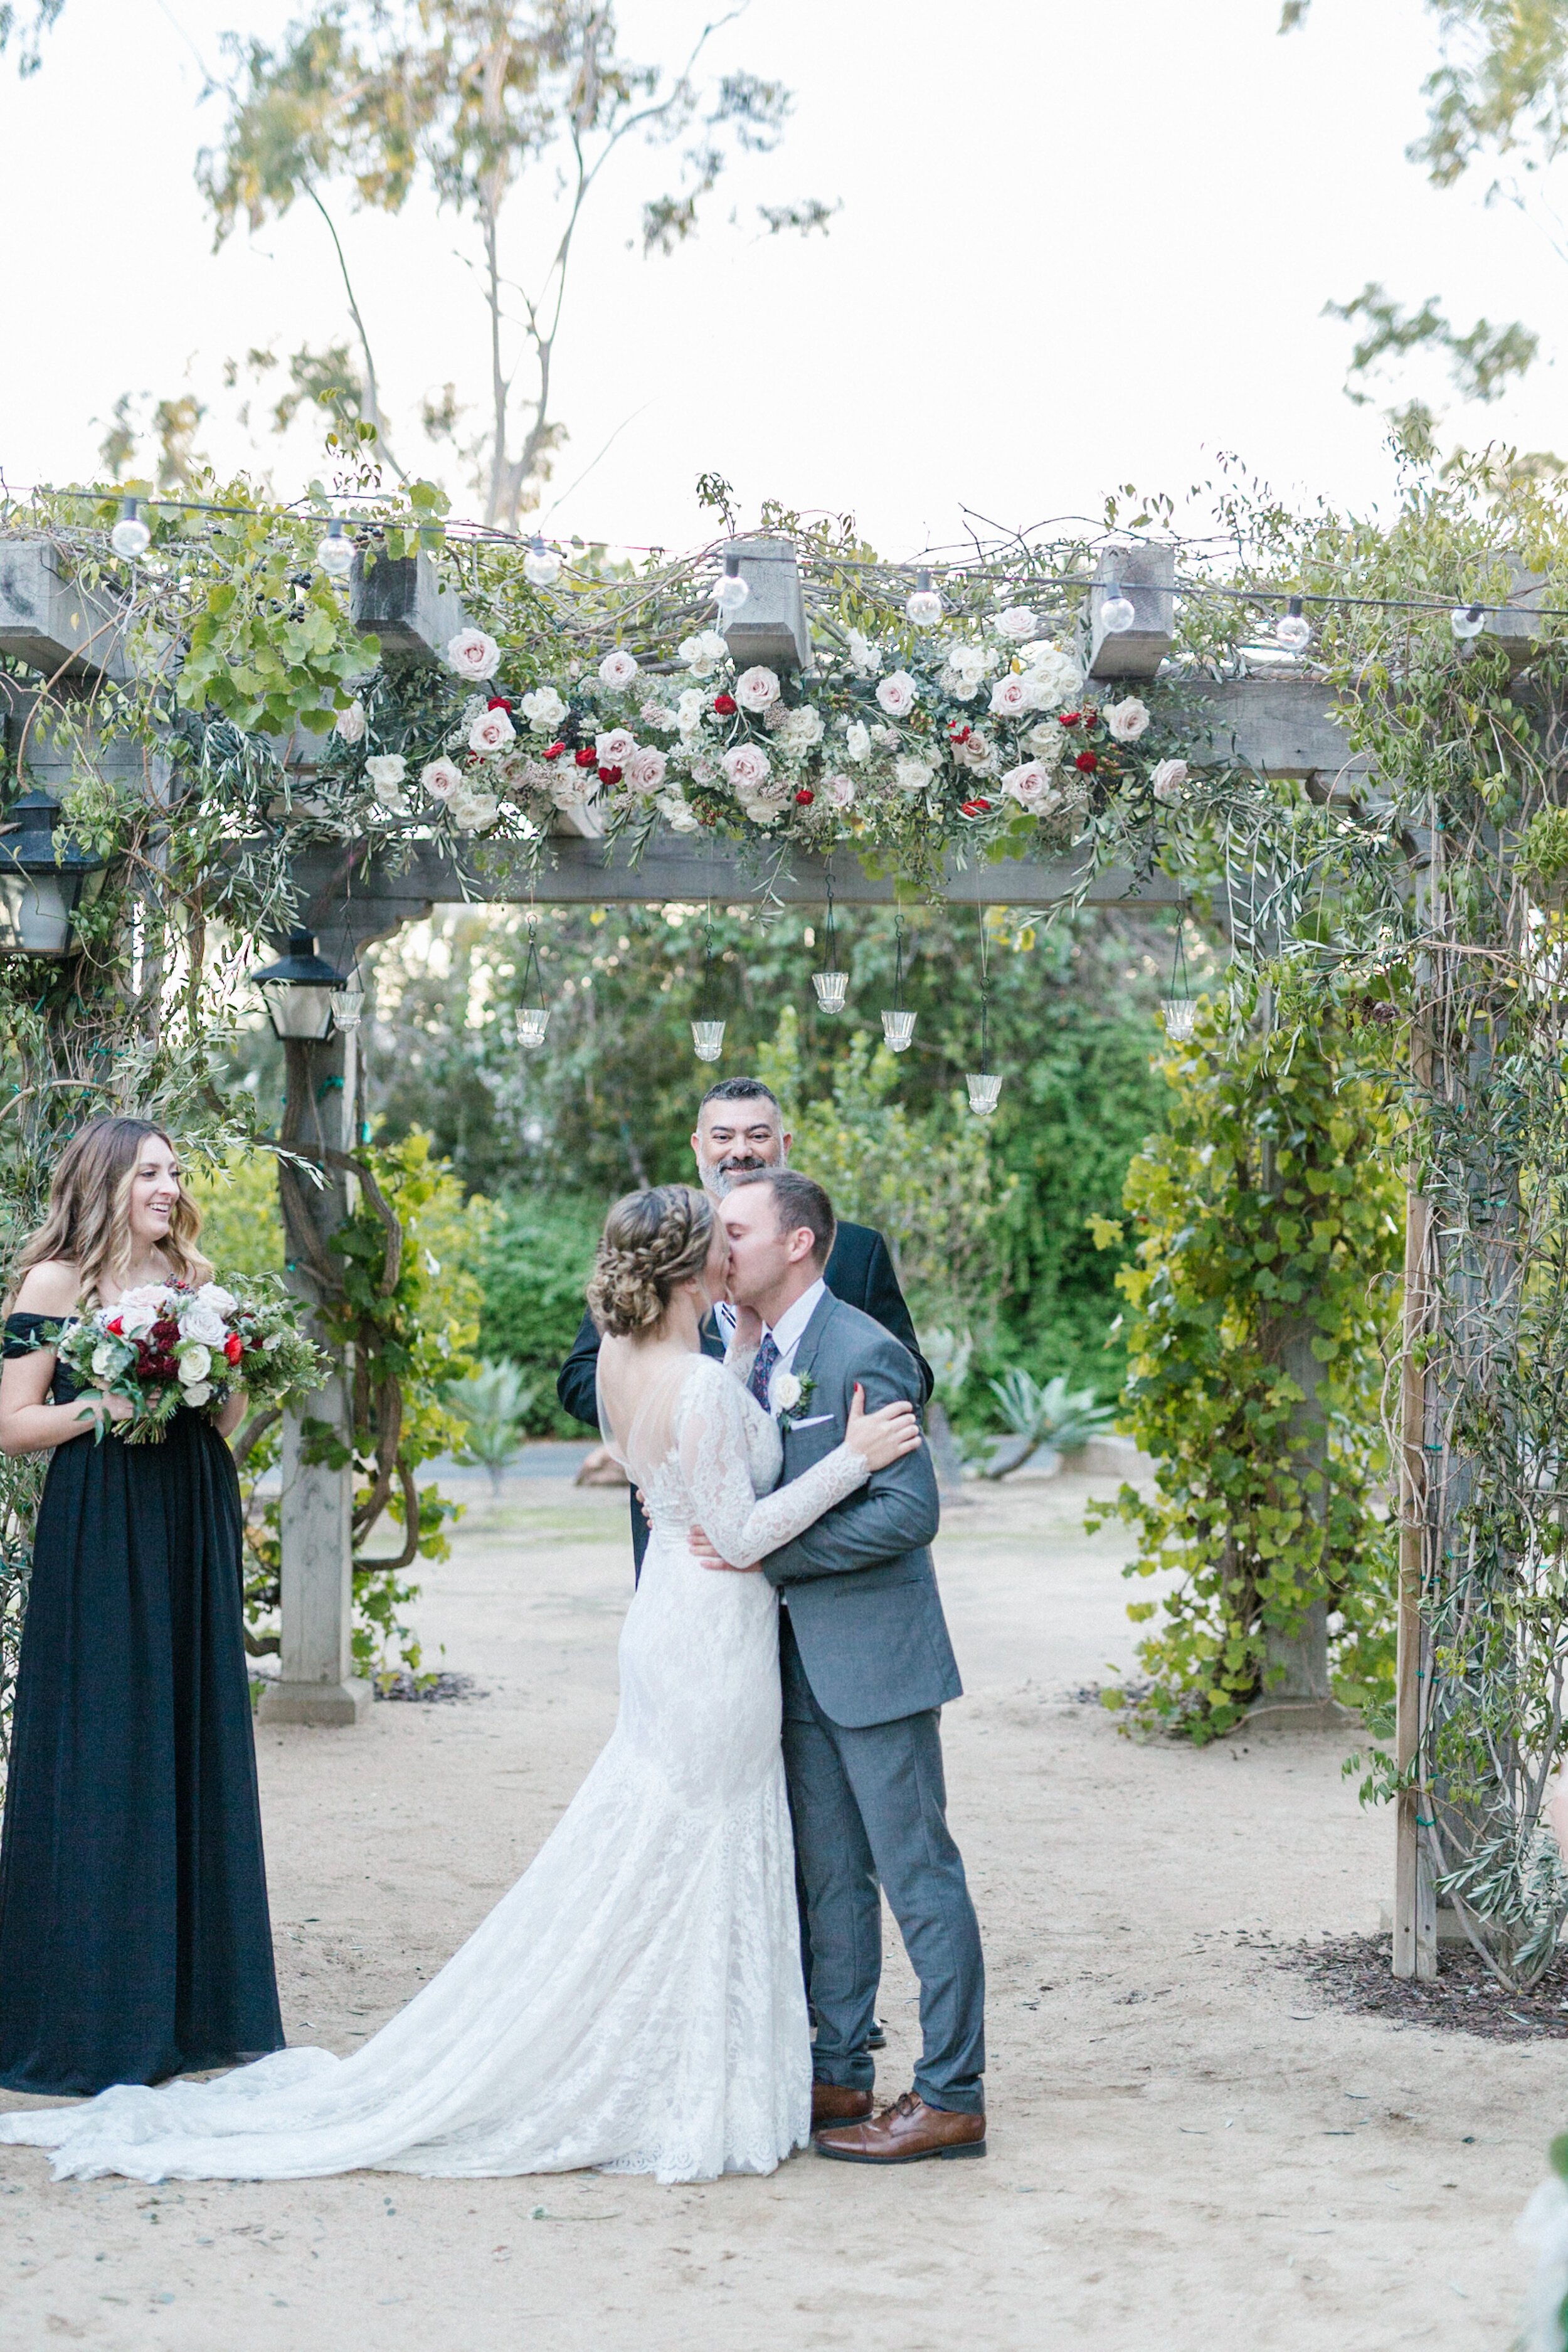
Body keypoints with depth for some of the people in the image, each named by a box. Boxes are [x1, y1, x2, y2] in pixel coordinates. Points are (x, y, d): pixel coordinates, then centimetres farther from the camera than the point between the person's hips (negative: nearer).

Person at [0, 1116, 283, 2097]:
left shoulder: (196, 1279, 13)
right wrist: (110, 1402, -18)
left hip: (192, 1537, 6)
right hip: (99, 1539, -5)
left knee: (194, 1745, 8)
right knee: (102, 1762, -2)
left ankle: (195, 2000, 17)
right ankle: (97, 2016, 6)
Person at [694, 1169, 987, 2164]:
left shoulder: (864, 1353, -16)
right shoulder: (749, 1352, 10)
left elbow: (908, 1512, -21)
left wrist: (766, 1550, -21)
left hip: (874, 1654, -8)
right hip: (800, 1657, 8)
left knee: (919, 1874, -1)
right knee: (830, 1876, 15)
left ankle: (953, 2098, 6)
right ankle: (841, 2075, 24)